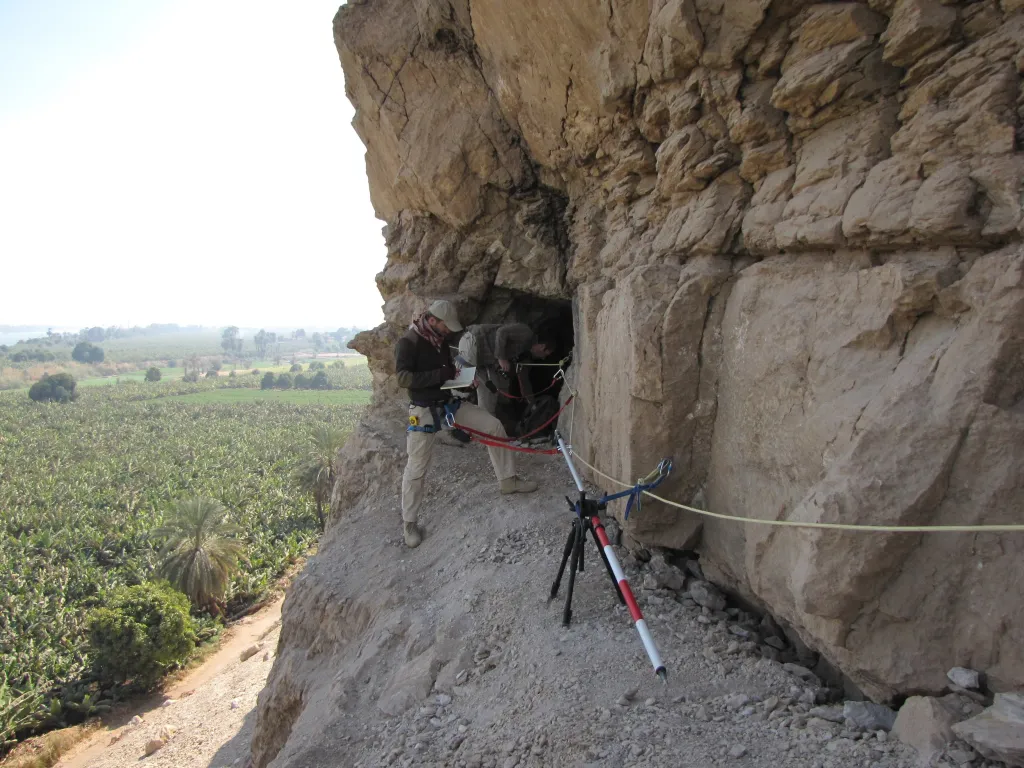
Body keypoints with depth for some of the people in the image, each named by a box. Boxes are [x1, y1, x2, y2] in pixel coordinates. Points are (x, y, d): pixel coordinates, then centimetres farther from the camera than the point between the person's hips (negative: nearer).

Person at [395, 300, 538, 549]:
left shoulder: (441, 340, 6)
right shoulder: (407, 343, -17)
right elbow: (403, 378, -26)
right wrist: (440, 374, -29)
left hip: (449, 401, 7)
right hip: (424, 410, -7)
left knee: (494, 425, 1)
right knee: (416, 468, -1)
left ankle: (508, 480, 14)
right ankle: (409, 523, 14)